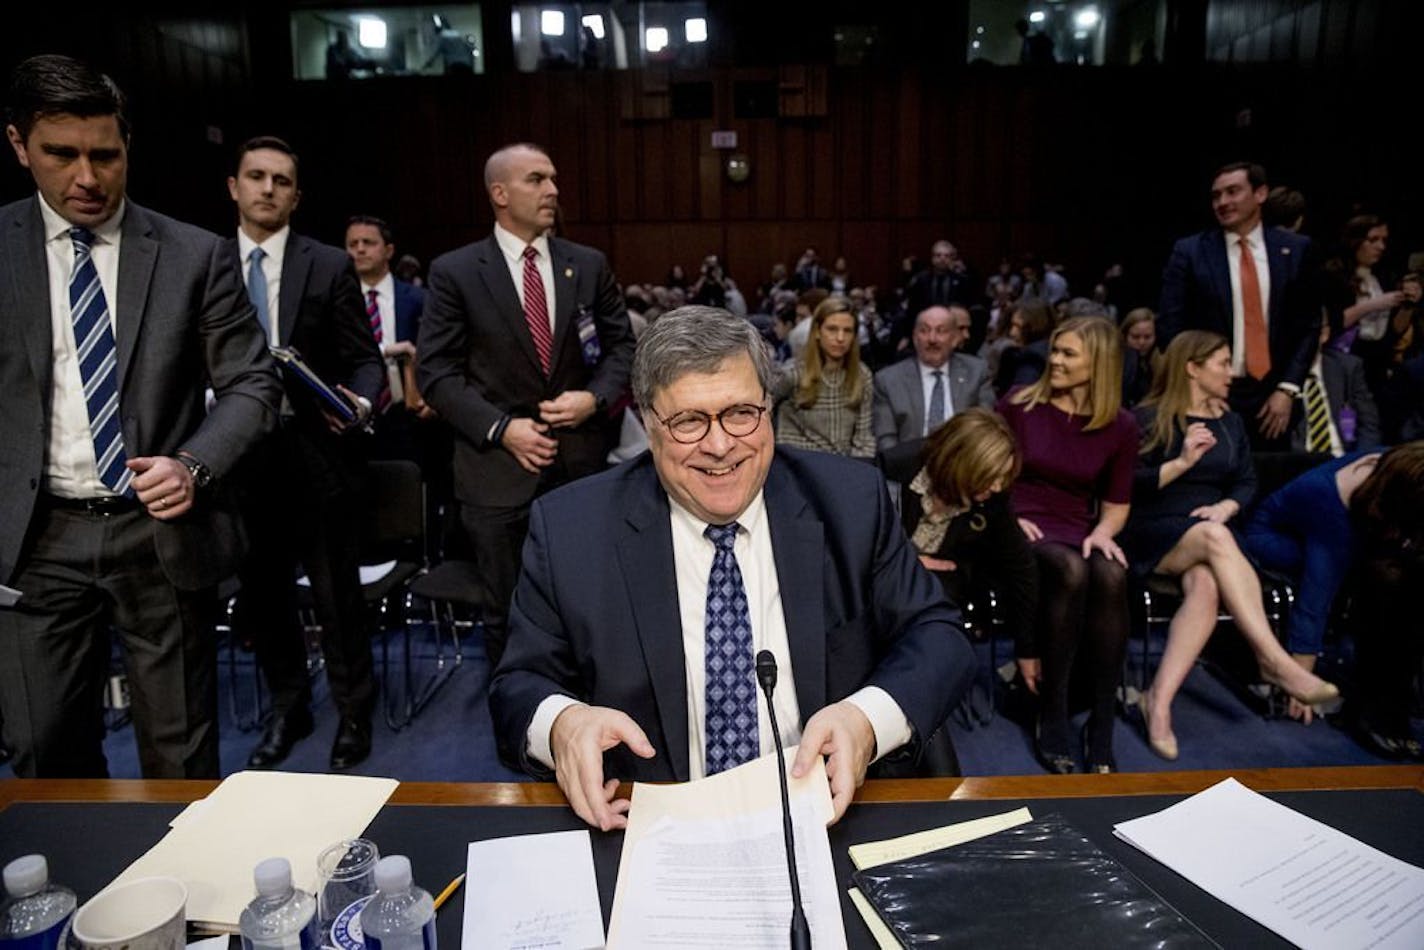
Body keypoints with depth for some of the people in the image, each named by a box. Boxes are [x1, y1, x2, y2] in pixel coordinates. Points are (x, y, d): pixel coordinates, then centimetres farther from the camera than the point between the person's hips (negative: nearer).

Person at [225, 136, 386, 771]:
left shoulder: (330, 266, 0)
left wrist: (360, 404, -21)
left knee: (337, 594, 3)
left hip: (317, 452, -3)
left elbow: (364, 359, -1)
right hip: (239, 454, 4)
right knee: (261, 593, 15)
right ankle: (288, 708, 36)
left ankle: (354, 713, 24)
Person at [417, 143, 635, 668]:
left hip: (581, 463, 2)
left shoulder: (589, 265, 6)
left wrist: (595, 397, -9)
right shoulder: (454, 271, -2)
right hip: (498, 469, -2)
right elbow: (436, 371, -3)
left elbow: (622, 345, 11)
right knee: (506, 614, 11)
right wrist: (501, 428, -14)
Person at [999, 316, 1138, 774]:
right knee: (1070, 571, -37)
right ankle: (1052, 716, -25)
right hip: (1019, 529, -2)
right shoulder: (1017, 404, 1)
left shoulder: (1121, 427, 6)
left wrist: (1103, 532, -10)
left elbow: (1116, 504, 12)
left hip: (1078, 533, 2)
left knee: (1111, 575, -34)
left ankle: (1101, 728, -24)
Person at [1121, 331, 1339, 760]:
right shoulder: (1148, 418, 0)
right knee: (1214, 537, -38)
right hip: (1153, 534, -4)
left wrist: (1225, 507, -5)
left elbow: (1247, 481, 16)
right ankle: (1275, 661, -38)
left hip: (1210, 531, 4)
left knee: (1206, 585, -33)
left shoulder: (1230, 422, 17)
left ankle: (1159, 699, -35)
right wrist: (1183, 462, -18)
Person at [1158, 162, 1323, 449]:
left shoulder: (1297, 250, 6)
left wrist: (1287, 389, -4)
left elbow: (1308, 325, 6)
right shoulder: (1189, 251, 0)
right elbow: (1170, 327, -2)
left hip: (1272, 395, 2)